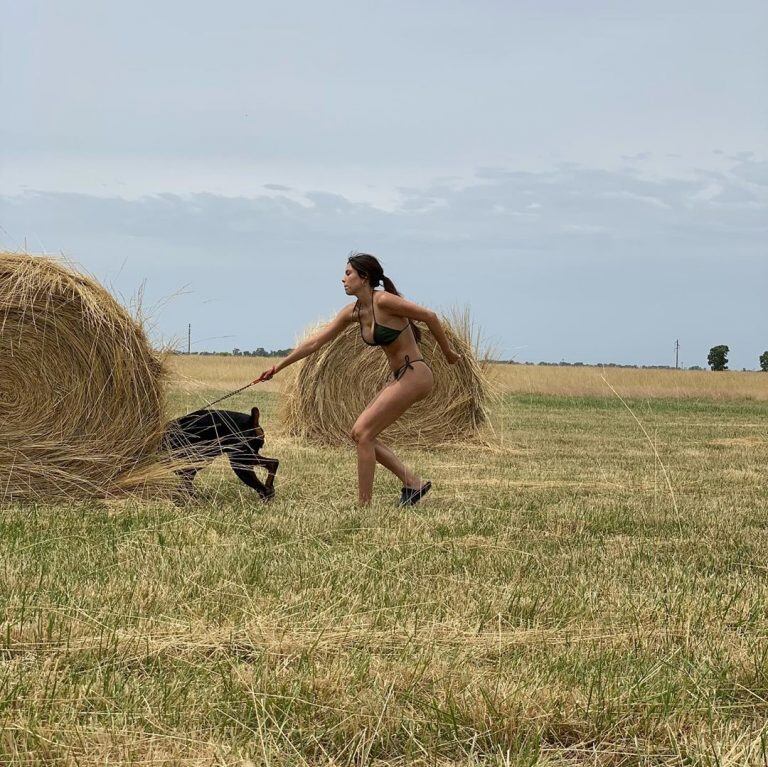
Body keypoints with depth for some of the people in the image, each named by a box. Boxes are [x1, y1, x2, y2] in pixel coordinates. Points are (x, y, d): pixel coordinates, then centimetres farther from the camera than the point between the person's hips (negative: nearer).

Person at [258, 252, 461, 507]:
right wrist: (278, 367, 12)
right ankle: (413, 483, 13)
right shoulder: (353, 312, 8)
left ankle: (364, 506, -7)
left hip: (415, 374, -9)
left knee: (363, 432, -11)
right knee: (360, 433, 9)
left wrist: (448, 351, 1)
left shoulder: (384, 301, -17)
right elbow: (316, 342, 12)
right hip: (400, 378, 9)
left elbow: (429, 316, -10)